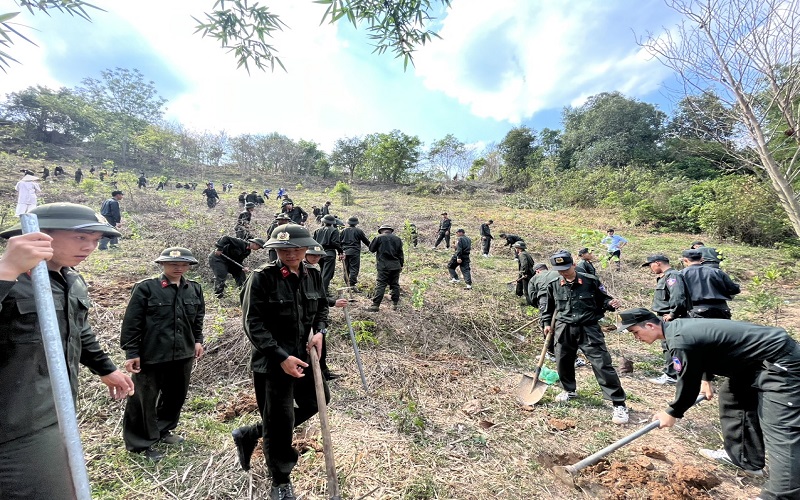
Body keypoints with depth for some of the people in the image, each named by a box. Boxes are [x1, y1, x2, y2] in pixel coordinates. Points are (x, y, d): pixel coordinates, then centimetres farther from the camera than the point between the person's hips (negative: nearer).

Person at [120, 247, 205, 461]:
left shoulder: (195, 289, 3)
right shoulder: (145, 288, -12)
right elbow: (131, 323, -10)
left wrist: (198, 340, 10)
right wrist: (131, 352, -10)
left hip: (183, 354, 5)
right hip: (151, 355, -5)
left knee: (176, 395, 19)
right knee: (144, 399, 9)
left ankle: (163, 430, 41)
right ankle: (140, 443, 28)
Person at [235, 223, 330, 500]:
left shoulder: (313, 277, 1)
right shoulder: (262, 278, -16)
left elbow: (322, 308, 15)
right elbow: (253, 324, -18)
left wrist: (320, 331, -5)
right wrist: (281, 357, -24)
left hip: (303, 356, 7)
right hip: (271, 361, -6)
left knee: (317, 401, 20)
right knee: (280, 423, 6)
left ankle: (249, 435, 36)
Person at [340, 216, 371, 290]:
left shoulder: (343, 230, 9)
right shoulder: (359, 231, -3)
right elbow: (366, 240, 3)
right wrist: (370, 246, 21)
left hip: (345, 252, 5)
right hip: (354, 252, -5)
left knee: (346, 269, 12)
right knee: (354, 269, -4)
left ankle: (347, 284, 17)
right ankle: (352, 285, -12)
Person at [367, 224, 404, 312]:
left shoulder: (379, 238, -4)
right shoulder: (397, 238, 8)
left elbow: (371, 248, 4)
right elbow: (400, 253, 11)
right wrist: (401, 265, 18)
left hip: (384, 266, -4)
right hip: (396, 266, 4)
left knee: (380, 285, -4)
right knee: (395, 285, 12)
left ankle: (375, 305, -5)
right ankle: (395, 304, 17)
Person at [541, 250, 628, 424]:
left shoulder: (590, 282, -9)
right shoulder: (553, 286, -1)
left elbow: (602, 299, 4)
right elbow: (548, 306, 14)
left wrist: (610, 303, -17)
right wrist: (546, 323, 11)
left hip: (589, 329, -3)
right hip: (564, 329, 3)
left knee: (602, 364, -5)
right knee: (563, 362, 13)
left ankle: (619, 404, 6)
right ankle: (569, 390, 40)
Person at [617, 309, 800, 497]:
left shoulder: (680, 341, -28)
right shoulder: (677, 327, 2)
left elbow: (688, 382, -18)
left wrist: (672, 413, -4)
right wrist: (706, 379, 22)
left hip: (780, 361, -11)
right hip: (756, 357, 11)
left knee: (780, 429, -11)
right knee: (732, 396, 20)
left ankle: (782, 494, -8)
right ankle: (744, 457, 32)